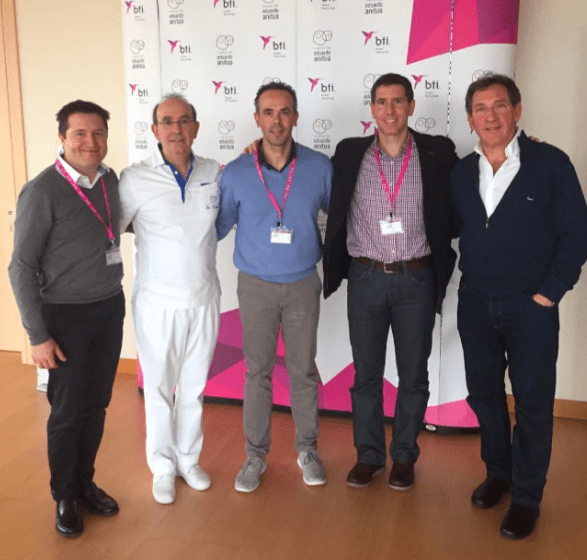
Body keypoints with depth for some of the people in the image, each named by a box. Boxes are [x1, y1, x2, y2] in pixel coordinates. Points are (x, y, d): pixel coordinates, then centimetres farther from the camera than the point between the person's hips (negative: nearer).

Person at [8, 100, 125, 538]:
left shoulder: (110, 180, 1)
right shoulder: (42, 192, -16)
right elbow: (22, 267, -13)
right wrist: (38, 336, -14)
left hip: (110, 308, 5)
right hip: (65, 315, -5)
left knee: (96, 405, 14)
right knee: (68, 411, 7)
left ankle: (85, 482, 34)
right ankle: (65, 497, 27)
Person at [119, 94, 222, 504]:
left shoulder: (216, 174, -1)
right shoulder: (135, 179, -11)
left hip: (204, 300, 3)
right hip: (159, 303, -2)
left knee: (194, 385, 16)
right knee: (159, 388, 11)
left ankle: (189, 458, 36)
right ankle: (163, 467, 31)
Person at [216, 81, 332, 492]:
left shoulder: (319, 168, -6)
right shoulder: (236, 173, -6)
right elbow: (217, 227, 5)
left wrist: (325, 249, 4)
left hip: (303, 285, 0)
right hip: (256, 286, 0)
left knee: (304, 370, 10)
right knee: (257, 372, 9)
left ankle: (307, 449, 28)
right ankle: (256, 454, 24)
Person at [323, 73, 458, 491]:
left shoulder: (438, 153, -2)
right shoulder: (349, 154, 0)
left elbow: (459, 207, 9)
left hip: (416, 280, 0)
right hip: (366, 279, 1)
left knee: (413, 375, 10)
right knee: (366, 373, 11)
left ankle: (404, 456, 29)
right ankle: (369, 455, 29)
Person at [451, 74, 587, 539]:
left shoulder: (550, 163, -8)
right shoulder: (461, 172, 5)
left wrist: (548, 293, -11)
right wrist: (465, 283, 3)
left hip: (531, 307, -4)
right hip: (475, 304, 4)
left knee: (533, 403, 5)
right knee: (483, 393, 14)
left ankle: (527, 497, 20)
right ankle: (498, 473, 35)